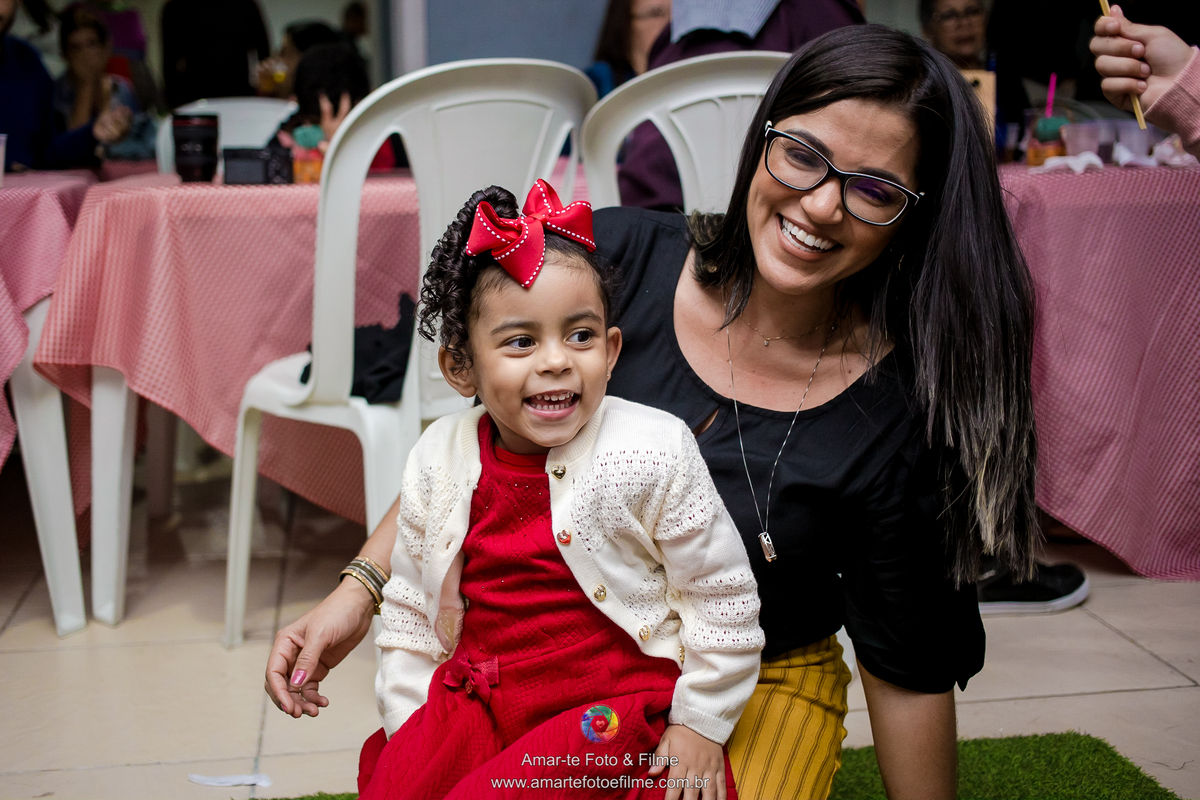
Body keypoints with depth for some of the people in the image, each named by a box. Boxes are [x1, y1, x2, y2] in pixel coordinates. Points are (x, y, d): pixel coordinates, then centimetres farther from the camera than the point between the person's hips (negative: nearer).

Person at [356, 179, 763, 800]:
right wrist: (409, 730, 7)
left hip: (611, 705, -4)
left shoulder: (652, 453, -13)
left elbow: (722, 595, -4)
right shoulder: (440, 459, -2)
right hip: (475, 698, 4)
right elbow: (410, 608, 10)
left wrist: (702, 725, -1)